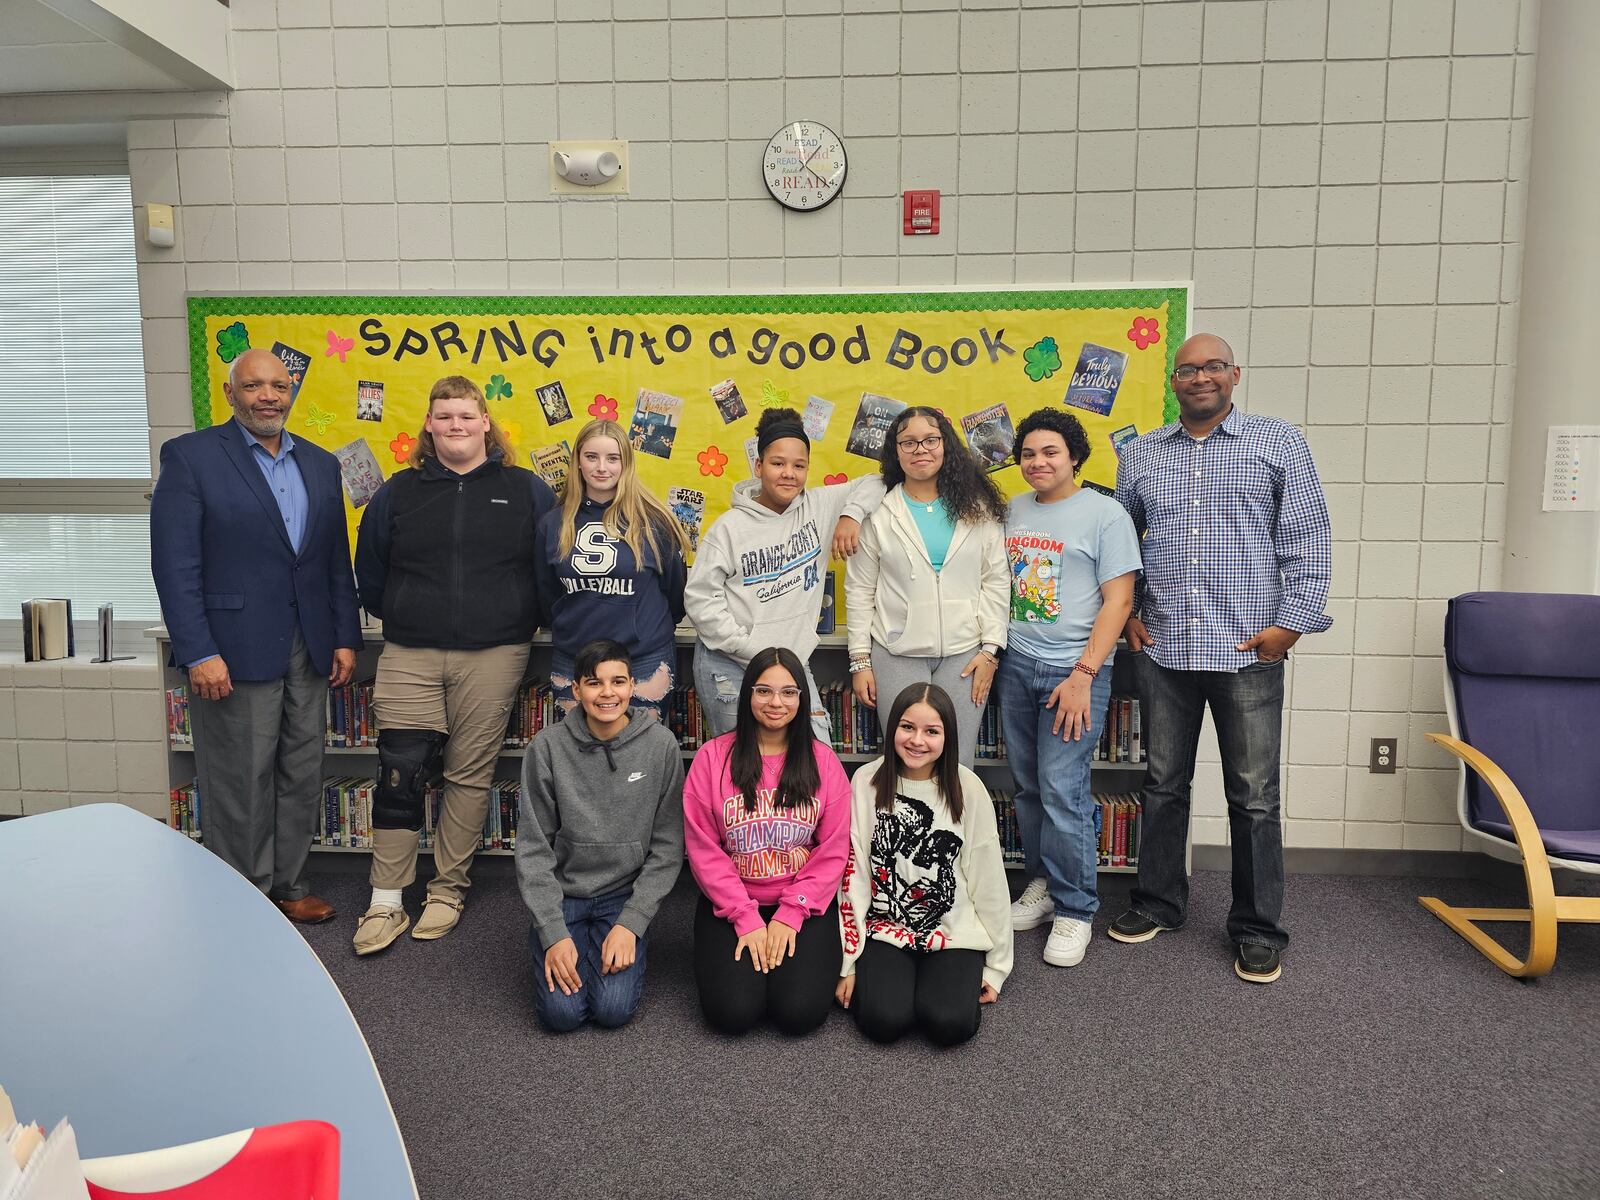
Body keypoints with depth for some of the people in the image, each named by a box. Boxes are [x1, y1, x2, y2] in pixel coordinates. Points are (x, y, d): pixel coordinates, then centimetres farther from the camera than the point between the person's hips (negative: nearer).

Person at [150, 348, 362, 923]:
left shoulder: (321, 464, 11)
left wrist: (345, 638, 8)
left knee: (301, 778, 13)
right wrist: (199, 654, -16)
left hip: (308, 651, 5)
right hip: (234, 653, -5)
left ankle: (288, 885, 29)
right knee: (239, 785, 5)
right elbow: (174, 564, -10)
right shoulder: (190, 456, -5)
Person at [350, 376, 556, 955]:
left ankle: (448, 891, 20)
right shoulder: (398, 492, 9)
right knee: (400, 772, -3)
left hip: (493, 656, -1)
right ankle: (385, 902, 9)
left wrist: (522, 621, 7)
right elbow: (370, 574, 16)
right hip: (409, 657, 1)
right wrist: (402, 618, 14)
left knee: (470, 775, 5)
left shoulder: (526, 491, 4)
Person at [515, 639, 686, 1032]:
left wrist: (631, 924, -13)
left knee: (614, 1009, -16)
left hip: (625, 894, 0)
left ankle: (622, 943, 15)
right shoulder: (549, 746, -11)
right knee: (561, 1012, -13)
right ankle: (544, 943, 17)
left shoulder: (660, 745, -10)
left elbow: (667, 848, -6)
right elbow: (534, 848, -6)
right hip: (562, 893, 0)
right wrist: (554, 933, -13)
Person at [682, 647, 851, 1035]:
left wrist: (790, 915, -11)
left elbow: (833, 852, -2)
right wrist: (746, 919, -12)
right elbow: (703, 849, -6)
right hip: (730, 905, 0)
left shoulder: (823, 761, 0)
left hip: (805, 905, 1)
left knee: (800, 1012, -17)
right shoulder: (713, 757, -4)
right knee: (732, 1012, -17)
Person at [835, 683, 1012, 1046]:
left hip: (954, 932, 0)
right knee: (884, 1020, -22)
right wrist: (847, 963, -2)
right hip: (884, 927, 0)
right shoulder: (867, 782, -6)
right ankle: (874, 976, 10)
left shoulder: (968, 789, -8)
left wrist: (996, 965, 4)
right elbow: (853, 875, -3)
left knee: (949, 1023, -22)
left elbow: (988, 880, -1)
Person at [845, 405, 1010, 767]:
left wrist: (991, 648, -2)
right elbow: (859, 591, 4)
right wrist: (860, 660, 1)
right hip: (897, 654, -1)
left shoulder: (978, 508, 5)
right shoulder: (878, 512, 2)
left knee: (957, 764, 3)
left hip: (964, 654, 1)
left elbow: (997, 580, 5)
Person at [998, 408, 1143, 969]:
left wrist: (1083, 675, -15)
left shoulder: (1105, 514, -4)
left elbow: (1118, 600, -8)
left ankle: (1074, 910, 8)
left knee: (1062, 790, -7)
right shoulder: (1012, 511, 12)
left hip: (1074, 669, -5)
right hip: (1016, 664, 5)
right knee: (1027, 786, 10)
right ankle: (1042, 882, 28)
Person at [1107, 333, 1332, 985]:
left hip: (1248, 648, -3)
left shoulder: (1279, 442, 3)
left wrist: (1293, 620, -8)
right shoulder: (1140, 454, 11)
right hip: (1163, 648, 3)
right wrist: (1124, 613, 8)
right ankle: (1158, 902, 28)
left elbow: (1308, 540, 0)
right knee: (1163, 784, 13)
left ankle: (1258, 930, 18)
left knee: (1254, 797, 4)